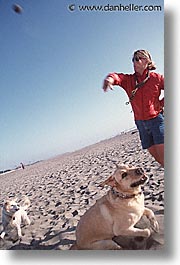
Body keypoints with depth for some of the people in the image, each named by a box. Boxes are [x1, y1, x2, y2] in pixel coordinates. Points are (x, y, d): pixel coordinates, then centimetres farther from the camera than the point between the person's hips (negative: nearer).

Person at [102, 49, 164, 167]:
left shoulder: (156, 78, -1)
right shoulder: (129, 80, 4)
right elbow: (118, 77, -18)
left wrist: (162, 103, -1)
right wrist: (110, 78, -41)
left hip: (156, 119, -3)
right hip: (141, 123, 4)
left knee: (162, 155, -9)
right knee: (156, 155, 9)